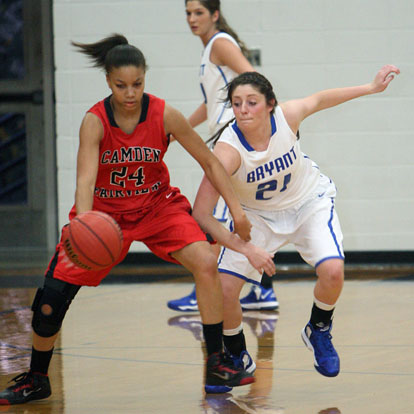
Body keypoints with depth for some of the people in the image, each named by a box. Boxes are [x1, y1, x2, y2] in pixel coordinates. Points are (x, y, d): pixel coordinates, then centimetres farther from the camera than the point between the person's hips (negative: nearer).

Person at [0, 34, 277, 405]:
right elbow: (85, 179, -35)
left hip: (157, 207, 1)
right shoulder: (95, 121, -23)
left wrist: (237, 210, -12)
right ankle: (36, 381, 17)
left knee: (206, 263, -22)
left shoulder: (164, 115, -18)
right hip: (105, 212, -1)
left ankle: (217, 365, -9)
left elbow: (209, 162, -8)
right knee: (50, 300, -7)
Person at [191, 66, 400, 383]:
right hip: (257, 214, -1)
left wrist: (372, 87, 6)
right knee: (223, 289, -17)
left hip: (309, 201, 1)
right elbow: (201, 214, -35)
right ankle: (238, 359, 13)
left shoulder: (288, 115, -26)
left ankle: (319, 331, 10)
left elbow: (319, 99, -1)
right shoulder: (228, 149, -33)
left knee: (332, 271, -24)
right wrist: (245, 249, -43)